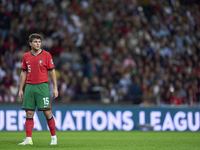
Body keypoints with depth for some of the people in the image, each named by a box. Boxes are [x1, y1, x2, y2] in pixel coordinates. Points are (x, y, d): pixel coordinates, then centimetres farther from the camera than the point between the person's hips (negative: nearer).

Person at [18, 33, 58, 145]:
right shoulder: (26, 56, 10)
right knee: (29, 113, 1)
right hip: (29, 87, 3)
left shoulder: (46, 55, 0)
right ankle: (28, 139, 3)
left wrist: (55, 88, -4)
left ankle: (54, 137, 8)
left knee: (47, 112, -5)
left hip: (42, 86, -3)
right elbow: (23, 73, 15)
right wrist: (21, 89, 12)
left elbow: (52, 72, 1)